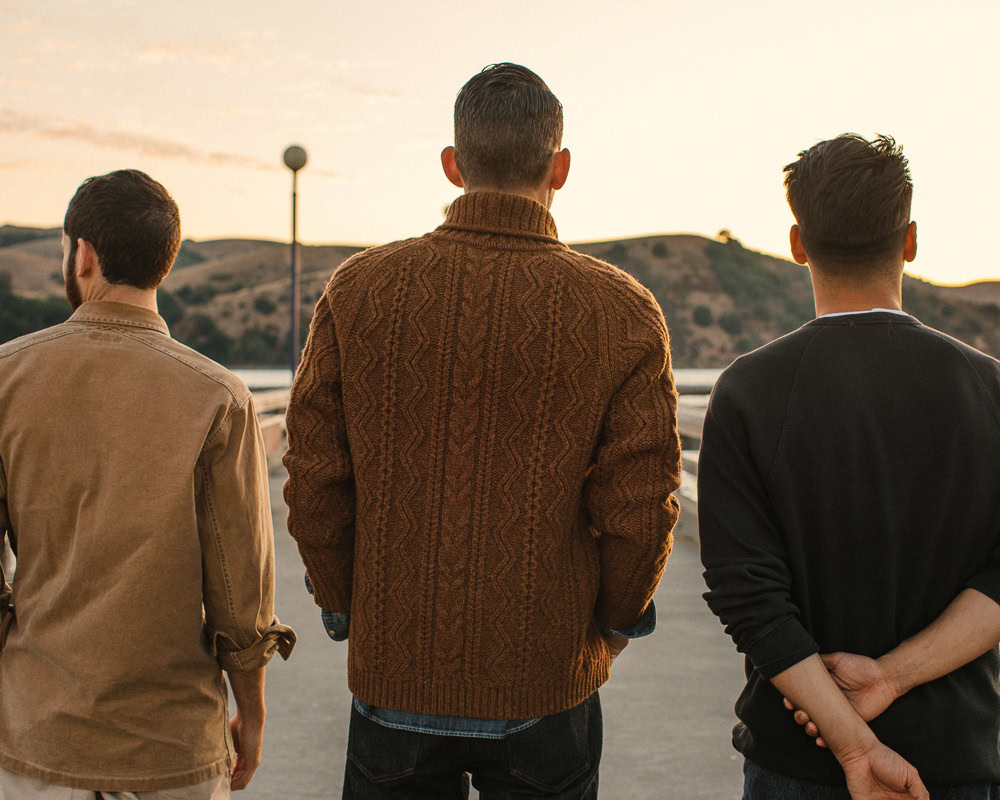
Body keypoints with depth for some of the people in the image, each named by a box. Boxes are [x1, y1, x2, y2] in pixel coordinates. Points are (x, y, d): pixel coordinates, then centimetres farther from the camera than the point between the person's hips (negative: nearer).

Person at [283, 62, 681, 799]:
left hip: (393, 671, 1)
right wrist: (615, 618, 9)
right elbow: (639, 509, -10)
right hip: (548, 684, -1)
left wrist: (345, 606, 10)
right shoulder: (623, 312, -10)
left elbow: (314, 485, -5)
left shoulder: (359, 290, -6)